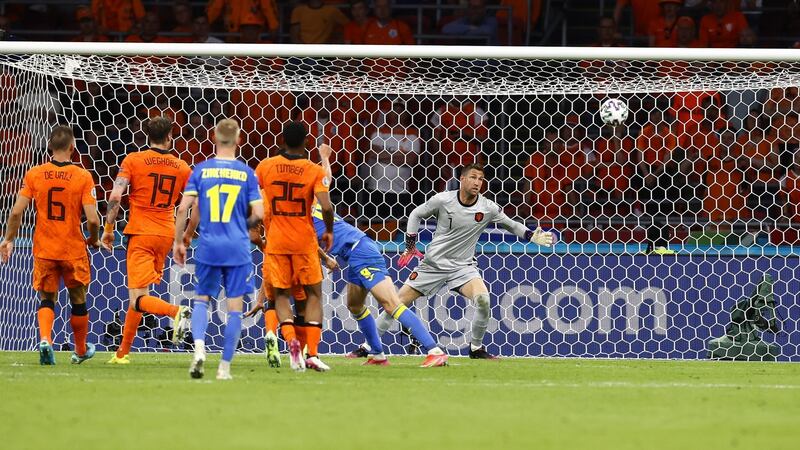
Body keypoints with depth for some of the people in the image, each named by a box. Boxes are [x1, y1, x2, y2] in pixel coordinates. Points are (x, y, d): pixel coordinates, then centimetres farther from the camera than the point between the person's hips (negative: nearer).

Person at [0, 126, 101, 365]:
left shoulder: (34, 174, -4)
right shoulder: (83, 176, -10)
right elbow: (92, 219, -15)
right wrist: (93, 240, 6)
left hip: (44, 250, 1)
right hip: (74, 250, -1)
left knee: (47, 300, 11)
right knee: (78, 302, 17)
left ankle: (45, 339, -16)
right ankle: (81, 351, 32)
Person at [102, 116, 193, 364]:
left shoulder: (133, 161, -3)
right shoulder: (181, 167, 7)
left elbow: (115, 196, -12)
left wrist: (108, 228, -1)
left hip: (141, 233, -5)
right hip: (166, 234, 5)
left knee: (138, 299, -10)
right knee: (137, 293, 16)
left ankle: (176, 312, -37)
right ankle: (123, 351, 19)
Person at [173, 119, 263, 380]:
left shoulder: (201, 170, 1)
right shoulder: (247, 173, 0)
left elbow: (184, 208, -4)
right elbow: (258, 214, -3)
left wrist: (178, 241, 7)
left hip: (208, 247, 1)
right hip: (237, 249, -1)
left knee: (201, 299, 14)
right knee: (235, 307, 5)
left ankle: (199, 348, -11)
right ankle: (225, 366, 5)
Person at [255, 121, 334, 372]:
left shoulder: (266, 166, -1)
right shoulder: (315, 171, -8)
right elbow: (326, 207, -18)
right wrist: (329, 231, 0)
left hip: (276, 240, 1)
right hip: (304, 241, -1)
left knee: (280, 294, 12)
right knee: (314, 294, 11)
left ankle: (291, 340, -14)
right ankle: (312, 353, -1)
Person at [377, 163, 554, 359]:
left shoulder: (488, 208, -8)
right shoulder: (442, 200, -11)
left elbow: (511, 225, 7)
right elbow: (416, 214, 5)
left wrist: (532, 236, -10)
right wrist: (410, 246, 1)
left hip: (463, 267, 0)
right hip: (433, 264, 0)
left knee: (483, 299, -26)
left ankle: (476, 348, -6)